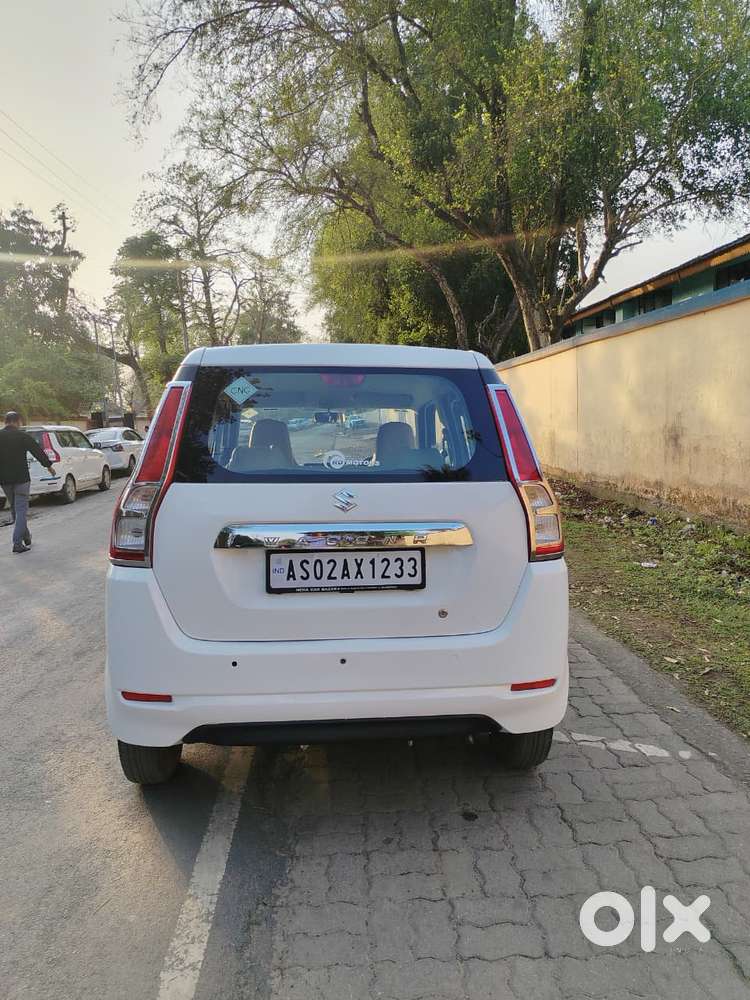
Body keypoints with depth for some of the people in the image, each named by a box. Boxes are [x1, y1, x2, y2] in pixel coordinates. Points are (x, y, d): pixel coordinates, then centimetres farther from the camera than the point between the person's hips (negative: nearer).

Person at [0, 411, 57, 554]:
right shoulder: (22, 436, -8)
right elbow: (38, 451, -5)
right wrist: (49, 465, 7)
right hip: (21, 478, -4)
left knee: (15, 509, 19)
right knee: (21, 510, -2)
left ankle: (26, 537, 30)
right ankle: (17, 543, -8)